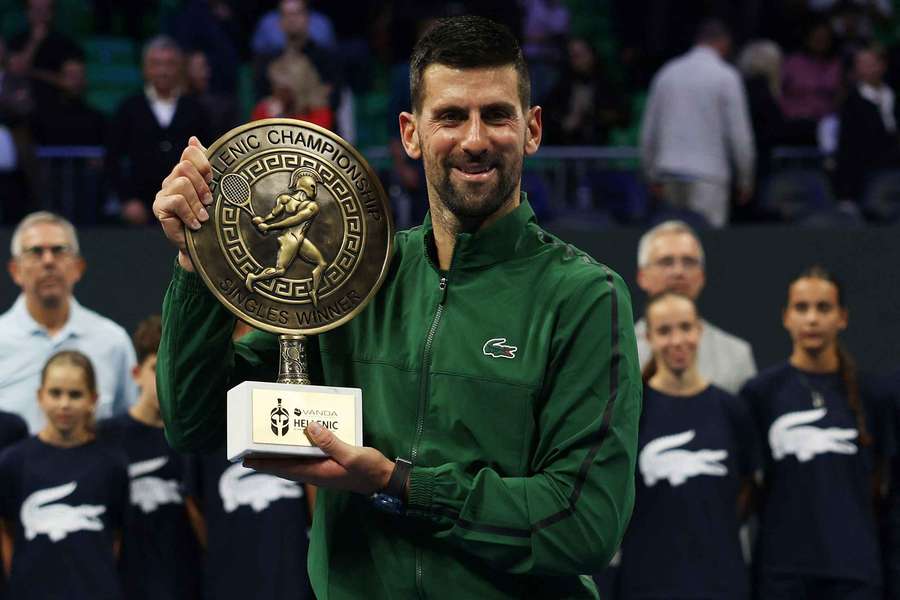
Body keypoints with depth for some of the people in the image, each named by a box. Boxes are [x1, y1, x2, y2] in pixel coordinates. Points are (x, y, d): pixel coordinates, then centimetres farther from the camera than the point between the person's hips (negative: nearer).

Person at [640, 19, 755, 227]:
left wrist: (654, 176, 20)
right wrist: (745, 179, 5)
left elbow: (649, 130, 12)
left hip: (670, 170, 5)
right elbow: (739, 132, -5)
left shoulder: (667, 72, 10)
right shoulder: (726, 77, -4)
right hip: (708, 173, -5)